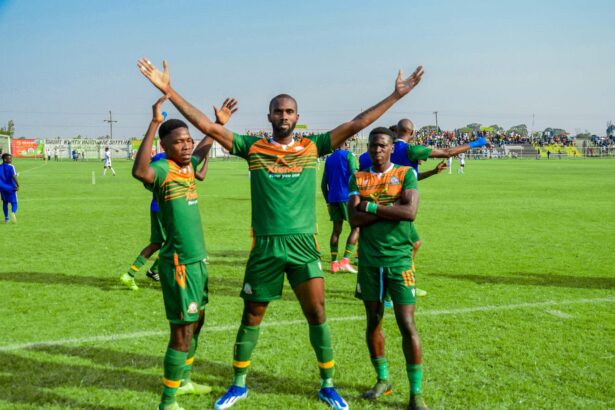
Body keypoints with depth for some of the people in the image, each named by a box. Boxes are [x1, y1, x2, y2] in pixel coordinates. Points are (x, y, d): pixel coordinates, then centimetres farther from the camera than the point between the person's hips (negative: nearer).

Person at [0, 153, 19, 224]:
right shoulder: (11, 167, -11)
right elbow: (13, 176, -22)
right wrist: (18, 185, -21)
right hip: (11, 188, -5)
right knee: (14, 202, -1)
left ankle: (6, 218, 19)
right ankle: (13, 212, -30)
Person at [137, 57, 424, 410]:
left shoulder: (313, 147, 3)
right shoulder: (252, 147, 1)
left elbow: (355, 125, 1)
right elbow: (207, 125, -3)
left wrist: (396, 95, -2)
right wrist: (169, 90, -8)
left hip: (304, 243, 0)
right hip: (265, 245, 0)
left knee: (317, 314, 1)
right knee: (252, 317, 11)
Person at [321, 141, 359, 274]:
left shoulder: (329, 159, 15)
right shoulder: (349, 155, -1)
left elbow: (323, 184, 16)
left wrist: (328, 202, 22)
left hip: (332, 198, 6)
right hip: (347, 196, -6)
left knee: (337, 229, 11)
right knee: (356, 227, 1)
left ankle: (334, 263, 6)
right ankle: (345, 261, -10)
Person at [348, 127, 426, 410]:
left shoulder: (405, 174, 1)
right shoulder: (358, 179, 7)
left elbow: (410, 212, -16)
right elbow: (354, 218, -8)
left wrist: (371, 207, -11)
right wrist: (392, 207, -14)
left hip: (399, 260, -3)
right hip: (369, 261, 3)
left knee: (407, 325, -5)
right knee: (373, 321, 12)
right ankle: (382, 380, 30)